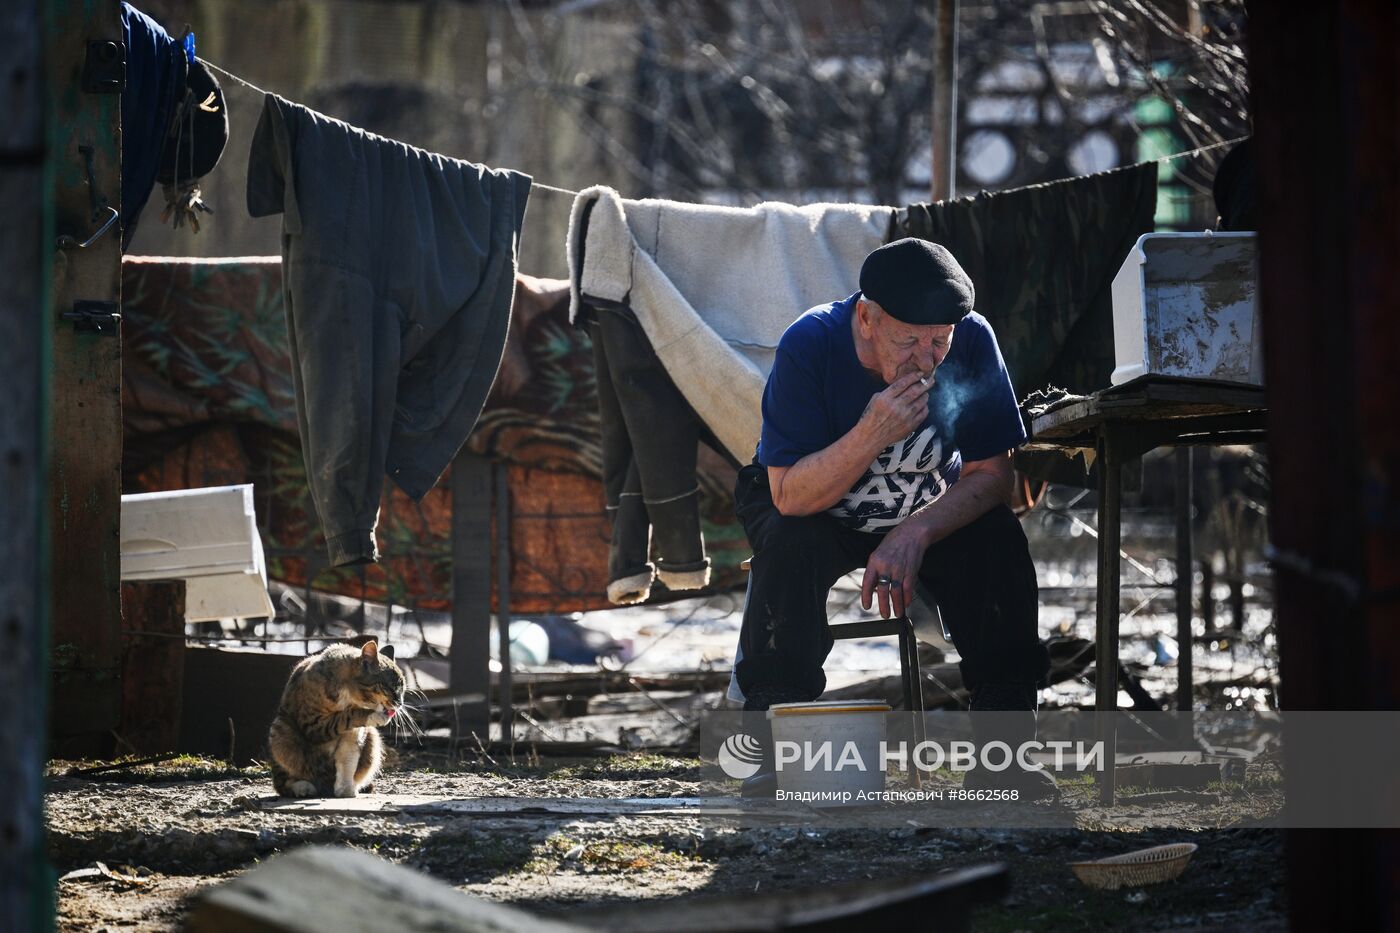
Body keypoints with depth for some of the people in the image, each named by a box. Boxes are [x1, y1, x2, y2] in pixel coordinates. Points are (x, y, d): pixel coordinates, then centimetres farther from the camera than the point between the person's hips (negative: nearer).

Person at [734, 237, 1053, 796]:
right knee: (789, 543, -33)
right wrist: (872, 434, -45)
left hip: (931, 513, 2)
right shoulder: (809, 346, -28)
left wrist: (915, 533, -32)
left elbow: (991, 473, -15)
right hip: (819, 512, -2)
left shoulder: (973, 341, -21)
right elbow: (791, 497, -29)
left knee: (997, 538, -26)